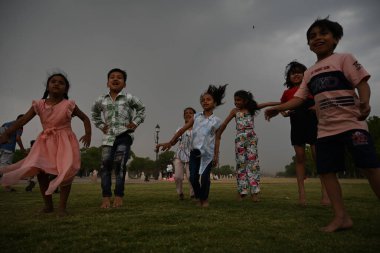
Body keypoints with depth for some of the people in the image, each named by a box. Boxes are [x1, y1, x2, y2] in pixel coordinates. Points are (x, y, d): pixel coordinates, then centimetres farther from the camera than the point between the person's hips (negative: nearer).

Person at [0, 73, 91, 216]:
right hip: (45, 142, 3)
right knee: (40, 171, 0)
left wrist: (88, 134, -11)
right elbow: (22, 120, -3)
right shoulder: (39, 105, 2)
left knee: (66, 172, -11)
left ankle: (62, 207, 3)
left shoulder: (69, 105, -5)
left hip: (65, 141, -3)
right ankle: (48, 205, 18)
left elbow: (85, 118, 3)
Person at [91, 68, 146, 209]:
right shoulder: (101, 100, 10)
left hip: (124, 135, -3)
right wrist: (100, 125, 17)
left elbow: (141, 109, 14)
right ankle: (106, 197, 5)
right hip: (108, 136, 3)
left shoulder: (129, 98, 1)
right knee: (105, 165, -3)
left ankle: (119, 196, 3)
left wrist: (135, 123, 4)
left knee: (120, 164, -7)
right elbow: (94, 112, 30)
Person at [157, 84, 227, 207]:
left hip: (208, 153, -3)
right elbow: (183, 129, 3)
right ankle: (199, 198, 25)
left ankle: (205, 199, 21)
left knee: (205, 177, -6)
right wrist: (170, 142, -4)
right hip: (194, 151, 3)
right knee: (193, 178, 0)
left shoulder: (216, 121, -1)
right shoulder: (196, 116, 6)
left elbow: (217, 139, 3)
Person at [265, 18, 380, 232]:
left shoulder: (344, 58, 1)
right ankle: (341, 217, 12)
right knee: (326, 171, 2)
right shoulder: (310, 73, 16)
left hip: (352, 123, -5)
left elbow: (362, 82, -9)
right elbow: (299, 98, 12)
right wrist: (278, 108, 1)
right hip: (325, 130, 6)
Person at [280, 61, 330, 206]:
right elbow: (282, 109, 23)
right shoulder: (287, 93, 13)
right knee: (300, 158, 1)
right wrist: (286, 113, 1)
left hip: (313, 124, -2)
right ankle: (301, 193, 3)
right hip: (296, 127, 2)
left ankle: (325, 192, 0)